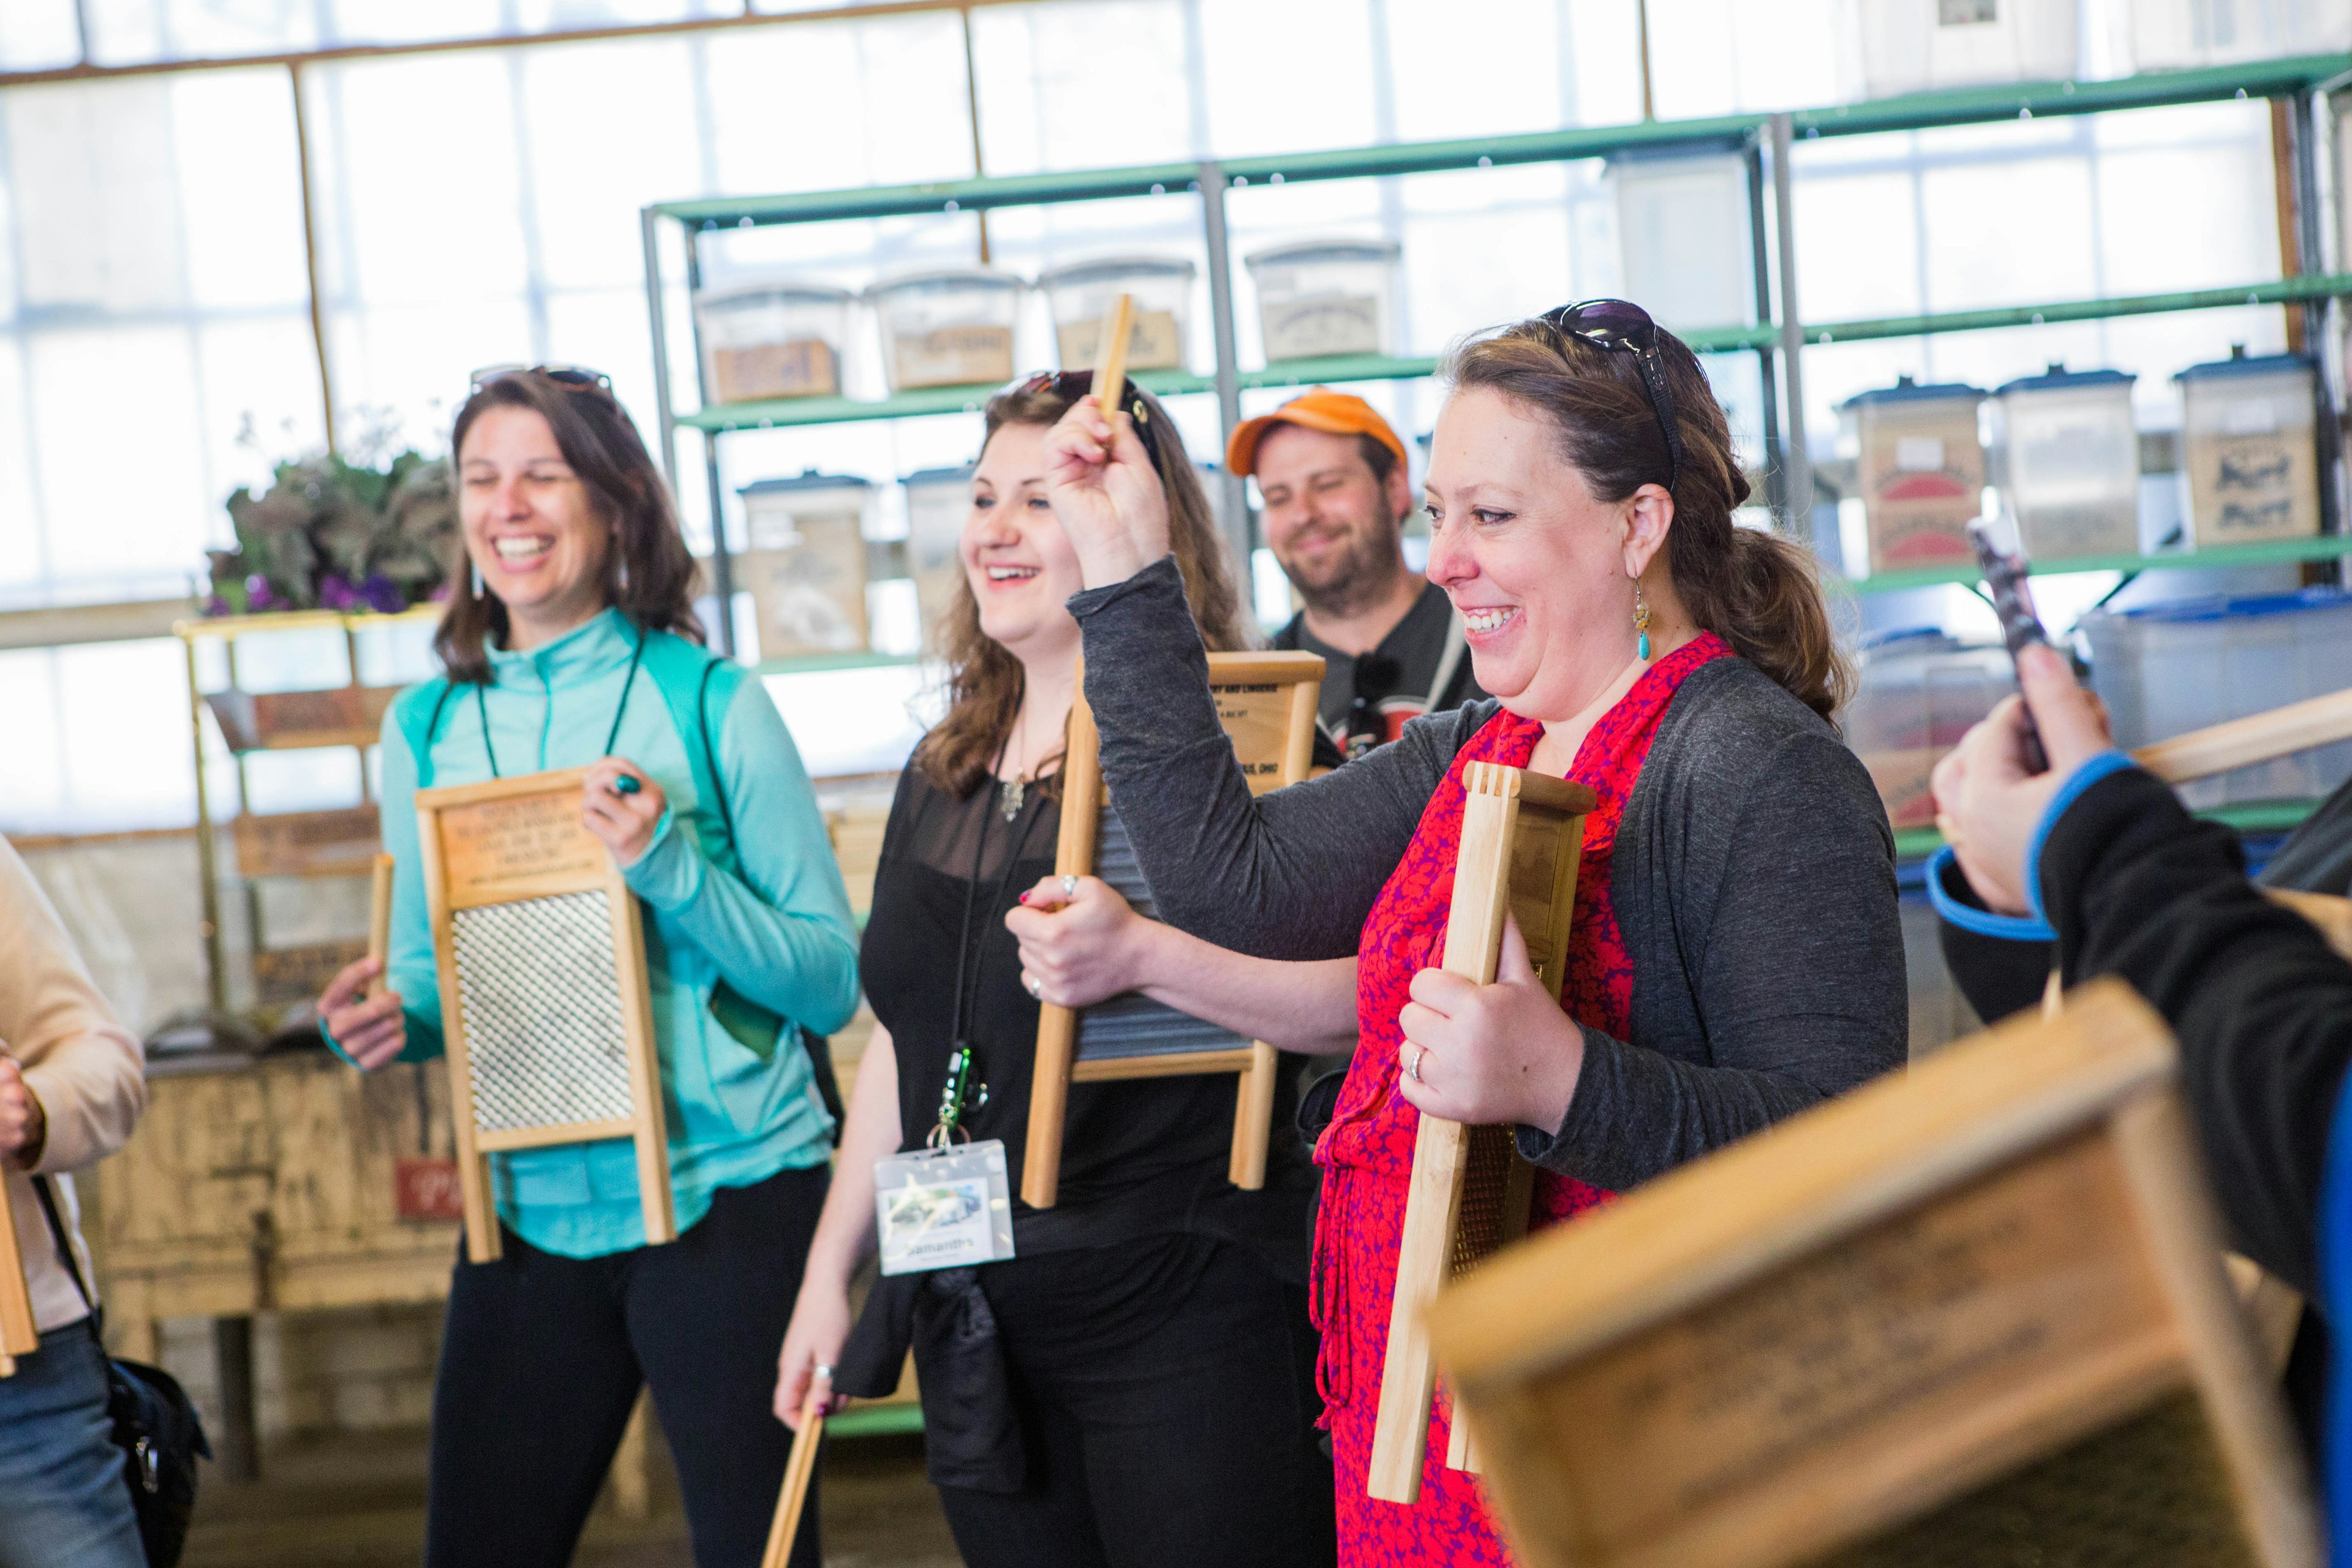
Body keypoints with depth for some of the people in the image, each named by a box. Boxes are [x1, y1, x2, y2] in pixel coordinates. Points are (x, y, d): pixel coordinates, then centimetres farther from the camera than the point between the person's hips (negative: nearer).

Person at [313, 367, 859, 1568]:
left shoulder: (712, 704, -4)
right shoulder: (426, 728, 8)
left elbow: (832, 983, -5)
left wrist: (670, 868, -19)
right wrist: (390, 1019, -6)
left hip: (727, 1199, -4)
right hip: (527, 1211, 4)